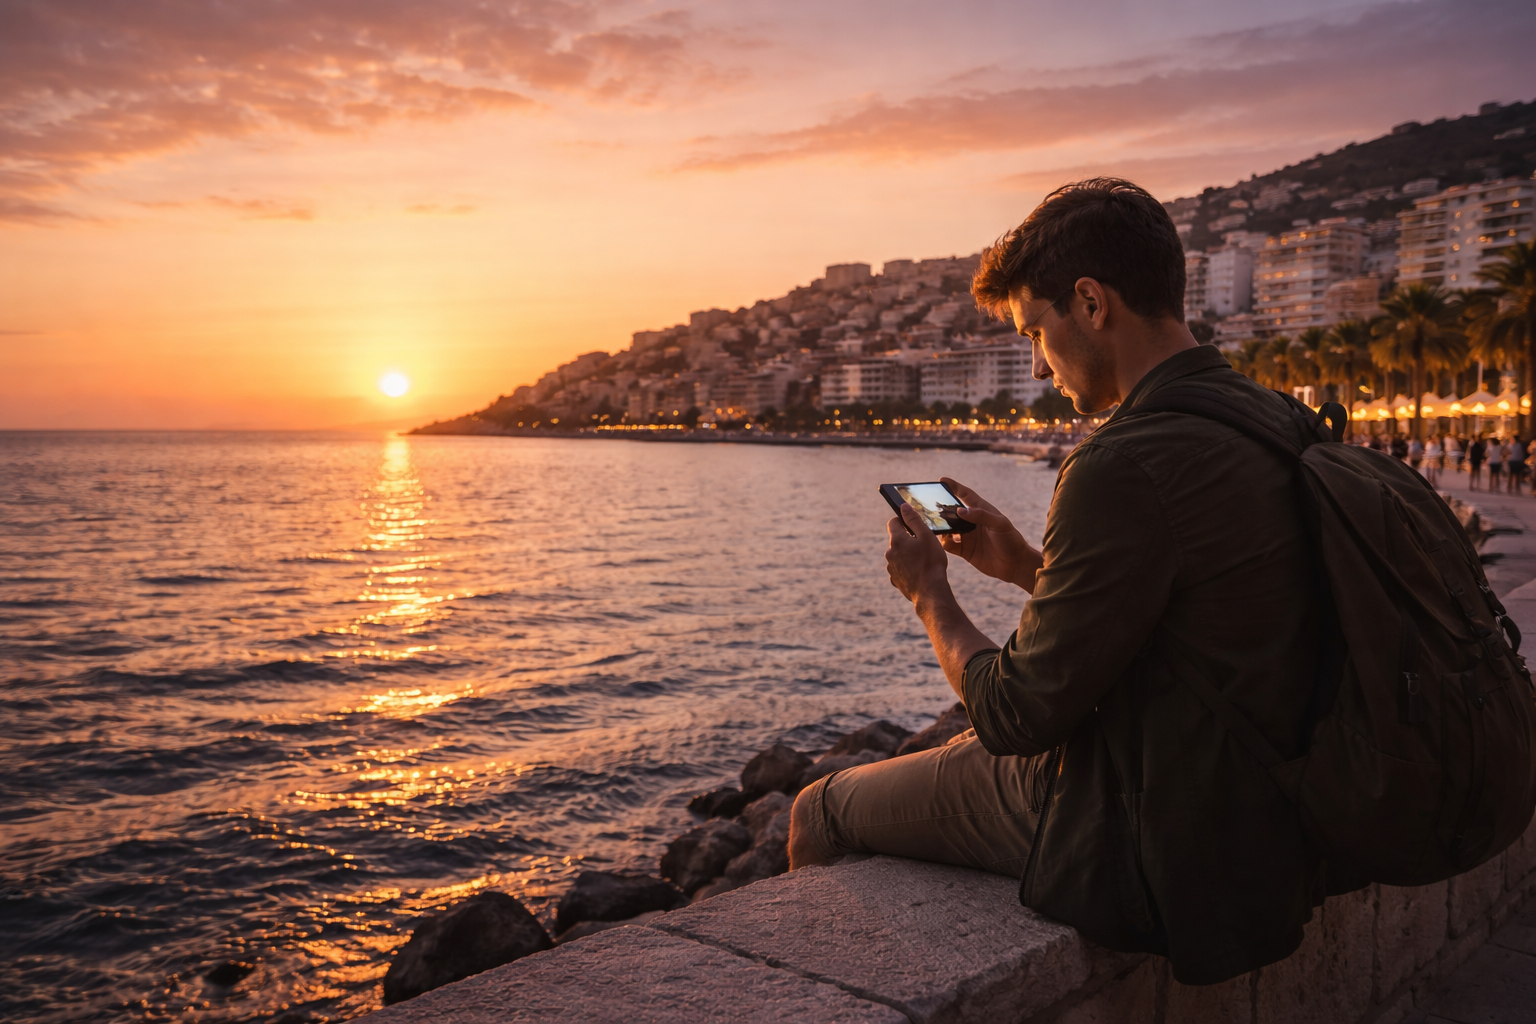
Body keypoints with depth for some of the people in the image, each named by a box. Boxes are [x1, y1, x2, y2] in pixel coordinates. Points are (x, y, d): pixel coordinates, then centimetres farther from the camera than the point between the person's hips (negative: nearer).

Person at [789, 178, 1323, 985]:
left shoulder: (1127, 465, -27)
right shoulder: (1274, 423, 3)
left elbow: (1015, 715, -20)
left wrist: (929, 595, -4)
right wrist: (1029, 568, 10)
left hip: (1150, 857, -9)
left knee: (822, 815, 7)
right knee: (965, 754, 32)